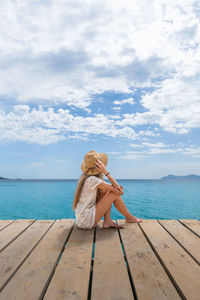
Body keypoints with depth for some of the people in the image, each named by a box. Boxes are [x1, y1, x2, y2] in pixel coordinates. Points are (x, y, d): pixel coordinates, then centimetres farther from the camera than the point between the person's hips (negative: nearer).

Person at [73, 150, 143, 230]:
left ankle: (107, 221, 3)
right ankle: (129, 218, 16)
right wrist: (106, 172, -19)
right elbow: (120, 192, -16)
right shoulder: (92, 180, -23)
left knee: (107, 190, 6)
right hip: (86, 222, -8)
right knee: (114, 194, -8)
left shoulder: (84, 176, 4)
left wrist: (115, 187, -9)